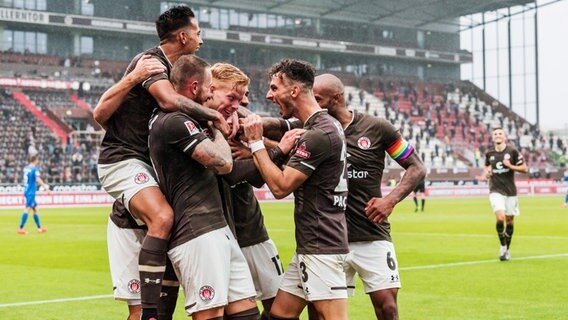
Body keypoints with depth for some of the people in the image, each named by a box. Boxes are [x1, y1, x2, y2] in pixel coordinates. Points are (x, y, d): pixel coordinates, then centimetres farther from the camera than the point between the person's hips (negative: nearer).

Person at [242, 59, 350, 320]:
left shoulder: (319, 134, -18)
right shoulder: (322, 126, 15)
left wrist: (256, 143, -10)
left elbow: (280, 186, -18)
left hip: (322, 247, -10)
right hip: (311, 246, 10)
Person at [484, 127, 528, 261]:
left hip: (510, 190, 0)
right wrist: (487, 172, 1)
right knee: (500, 218, -19)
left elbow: (525, 168, -1)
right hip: (496, 190, 0)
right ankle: (502, 246, 1)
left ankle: (507, 249, 25)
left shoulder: (512, 151, -4)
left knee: (510, 221, 5)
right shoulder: (489, 153, 3)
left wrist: (510, 166, -15)